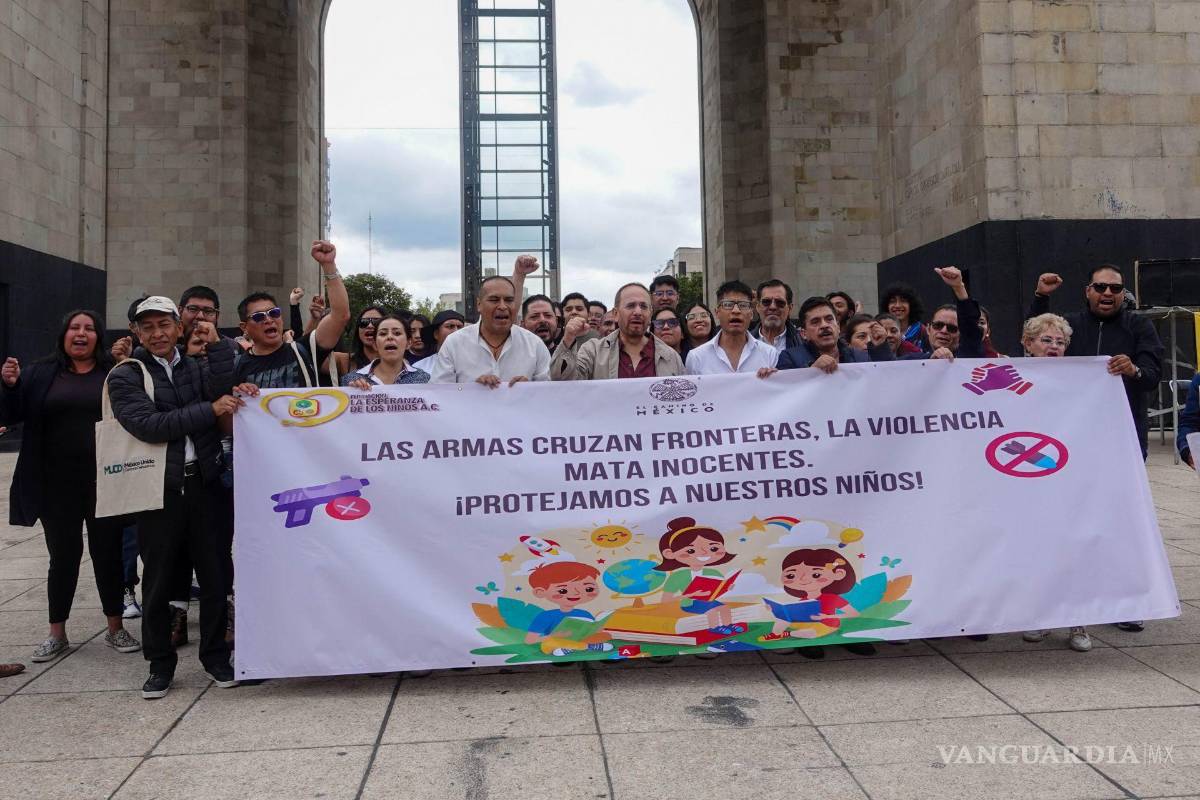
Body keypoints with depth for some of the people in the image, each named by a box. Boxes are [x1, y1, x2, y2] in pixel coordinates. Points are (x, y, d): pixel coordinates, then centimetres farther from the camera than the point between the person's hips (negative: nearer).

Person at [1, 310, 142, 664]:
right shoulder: (40, 373, 6)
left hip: (105, 482, -1)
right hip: (58, 484, 1)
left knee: (107, 553, 7)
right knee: (63, 556, 9)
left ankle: (115, 628, 20)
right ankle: (57, 634, 21)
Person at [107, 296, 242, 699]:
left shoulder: (196, 367, 11)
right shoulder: (126, 376, 1)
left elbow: (221, 384, -12)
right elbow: (149, 424, -15)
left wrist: (216, 341, -9)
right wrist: (210, 410, -18)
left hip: (204, 483, 2)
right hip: (160, 489, -2)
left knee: (214, 575, 7)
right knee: (158, 581, 8)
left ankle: (215, 655, 23)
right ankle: (160, 663, 23)